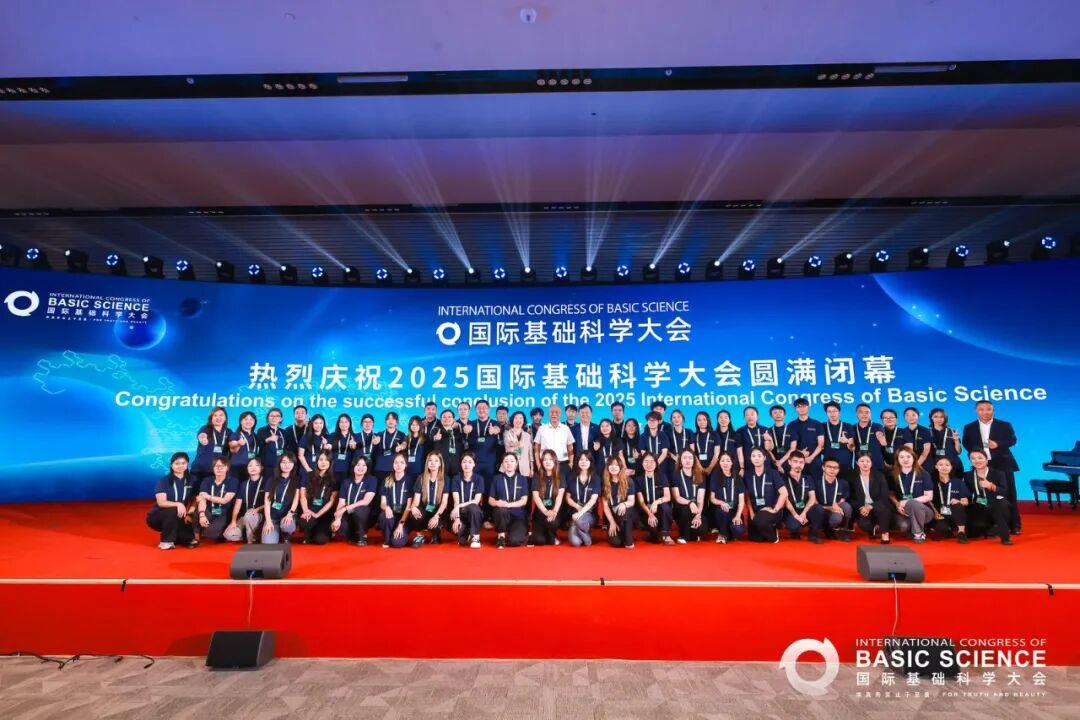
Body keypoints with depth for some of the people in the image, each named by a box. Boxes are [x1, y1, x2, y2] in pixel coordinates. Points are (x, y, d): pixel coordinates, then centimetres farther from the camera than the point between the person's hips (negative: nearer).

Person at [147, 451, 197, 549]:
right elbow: (161, 502, -22)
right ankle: (166, 541, -18)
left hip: (178, 518, 3)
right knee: (173, 511, -36)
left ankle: (175, 536, 9)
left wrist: (187, 514, -22)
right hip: (157, 517, -3)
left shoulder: (191, 481, 0)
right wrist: (178, 504, -39)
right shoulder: (163, 481, -10)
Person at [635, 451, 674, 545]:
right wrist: (650, 514, -27)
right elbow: (641, 502, -9)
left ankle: (666, 535, -18)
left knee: (665, 506, -34)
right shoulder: (638, 479, -2)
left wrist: (656, 502, -31)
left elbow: (668, 497, -11)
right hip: (646, 510, -1)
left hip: (659, 509, 1)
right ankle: (655, 535, 4)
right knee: (651, 522, -33)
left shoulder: (661, 476, -1)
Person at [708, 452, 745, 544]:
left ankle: (729, 534, 9)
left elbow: (741, 501, 1)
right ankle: (722, 534, -8)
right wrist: (722, 503, -20)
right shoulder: (715, 478, 4)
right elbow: (712, 498, 1)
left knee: (739, 530, -30)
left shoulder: (738, 478, 7)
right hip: (719, 512, -1)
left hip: (734, 512, 1)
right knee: (722, 509, -37)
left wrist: (738, 516, -14)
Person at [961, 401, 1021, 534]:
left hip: (1002, 465, 0)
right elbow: (966, 444, 7)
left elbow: (1012, 439, -3)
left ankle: (1014, 525, 11)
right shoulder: (969, 428, 8)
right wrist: (974, 455, -10)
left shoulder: (1004, 425, 6)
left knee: (1009, 496, 2)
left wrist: (998, 444, -20)